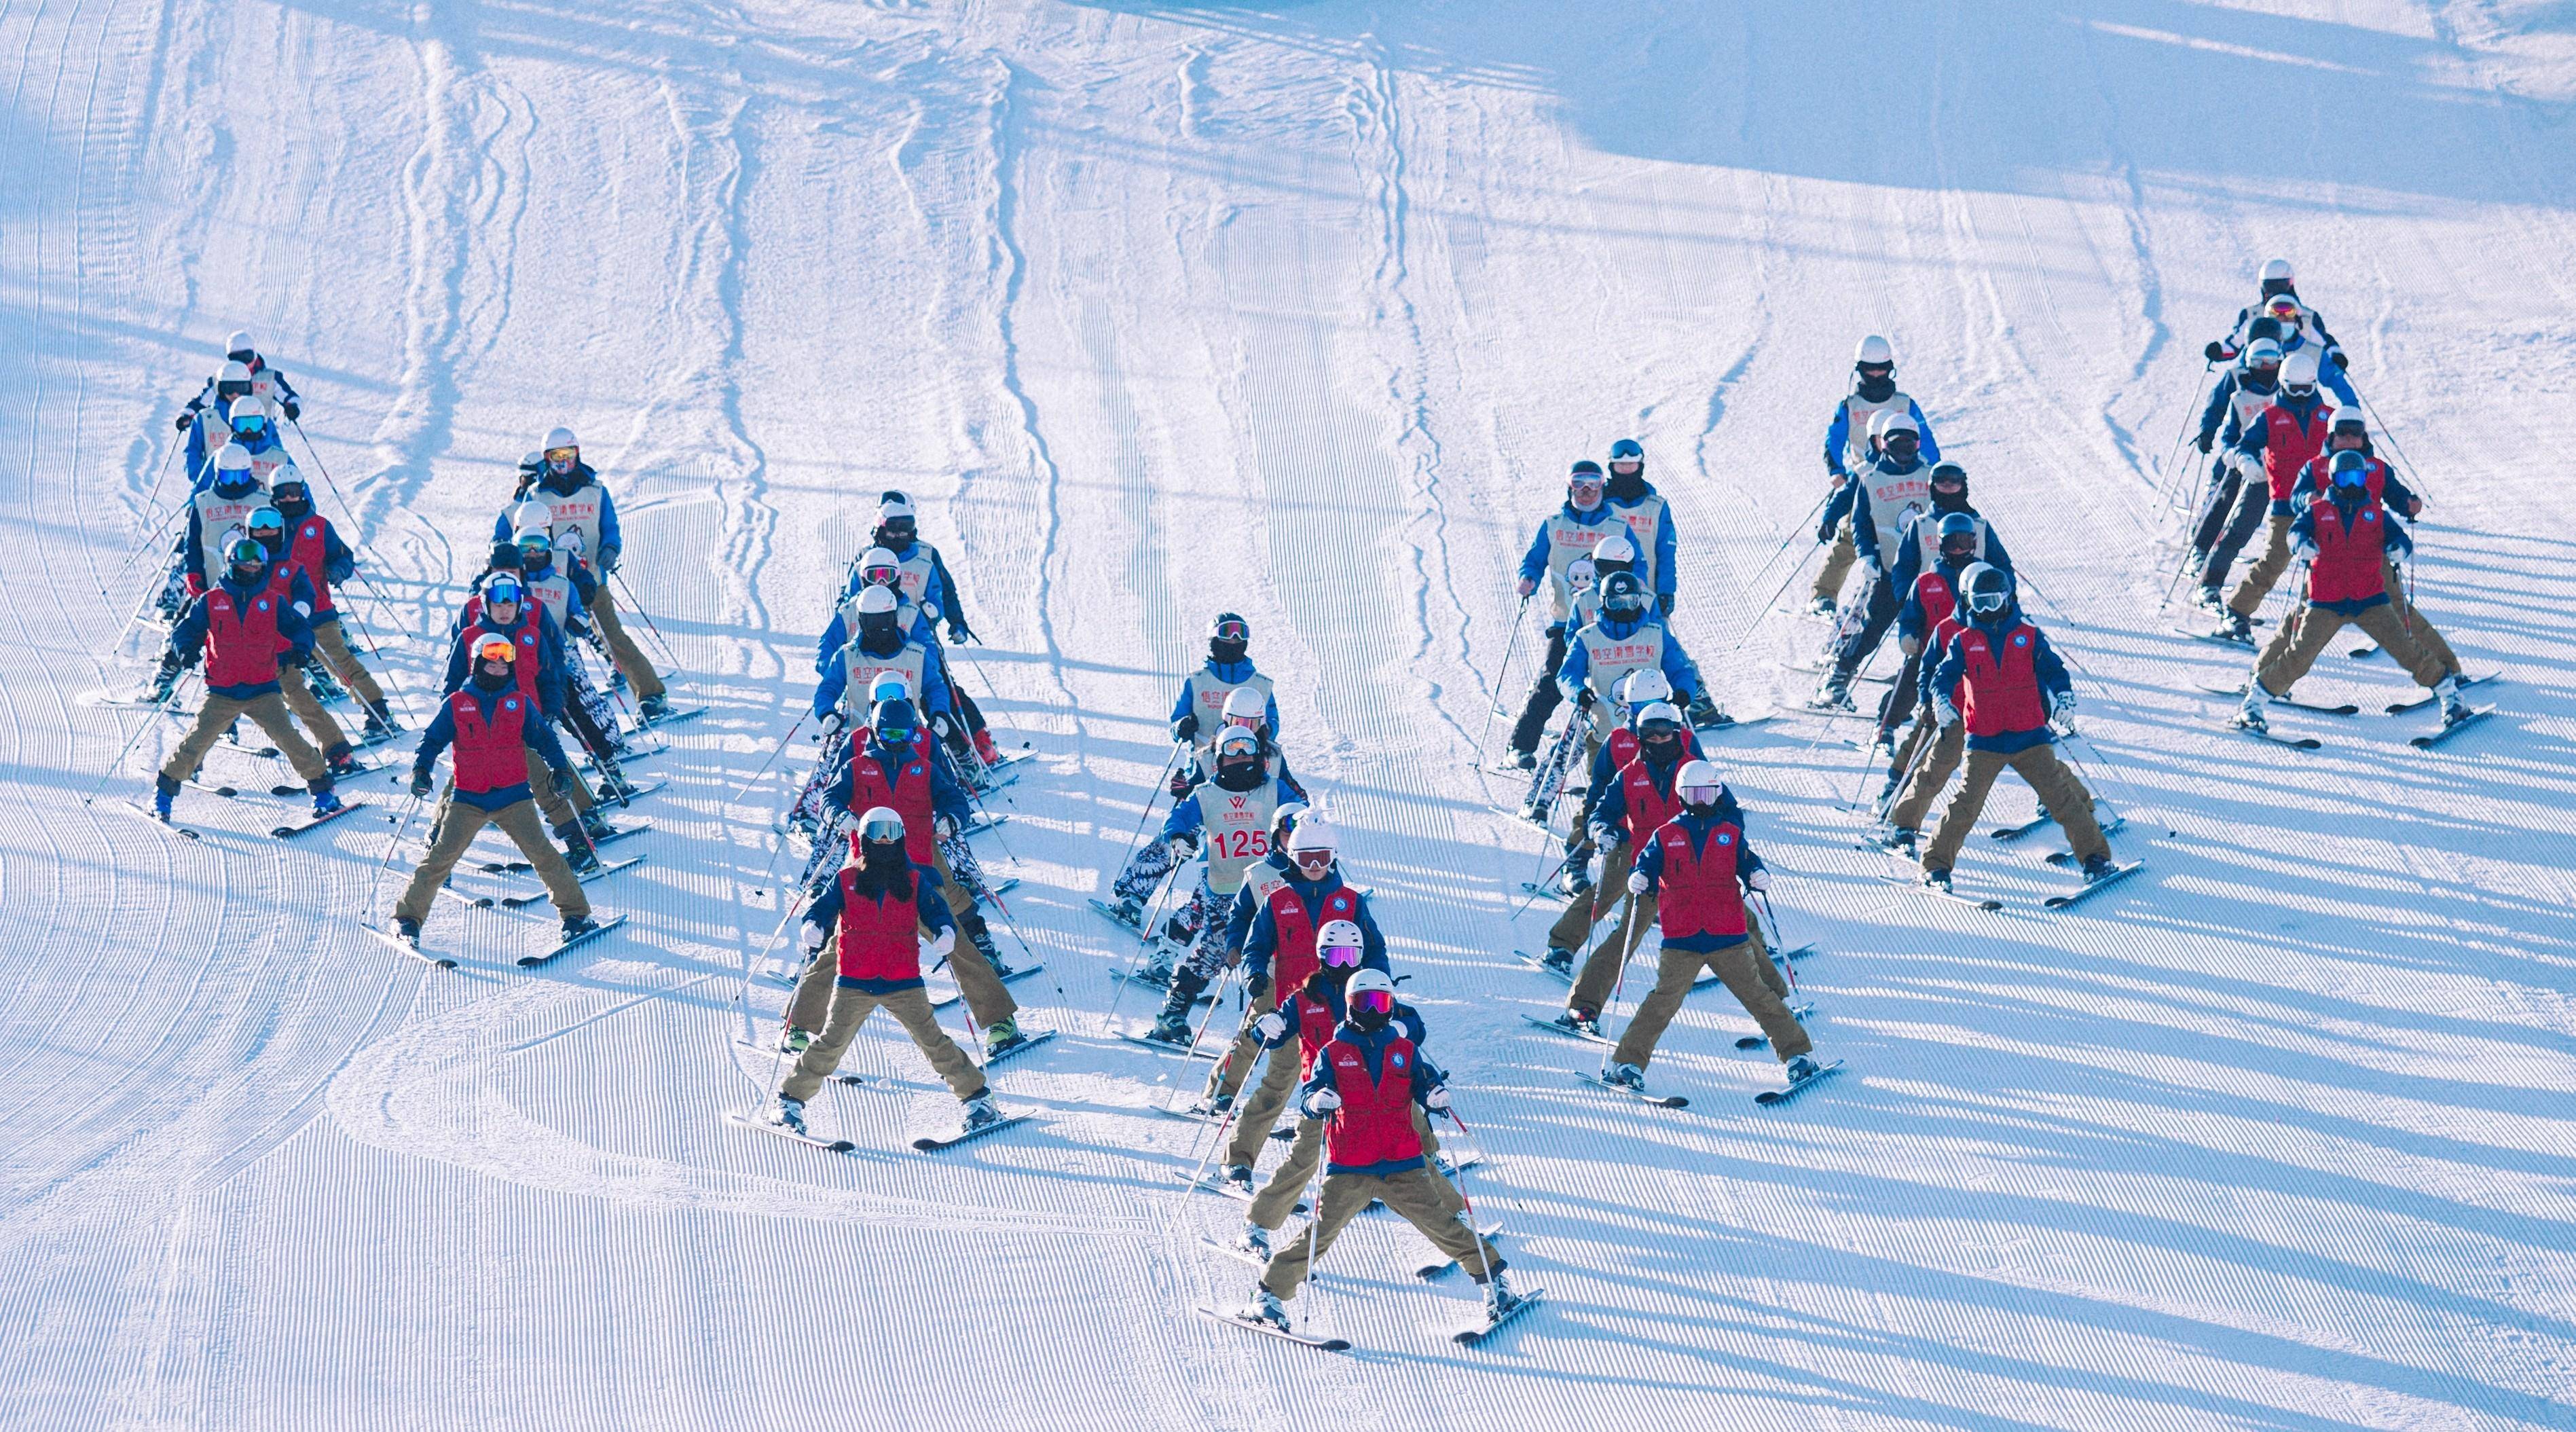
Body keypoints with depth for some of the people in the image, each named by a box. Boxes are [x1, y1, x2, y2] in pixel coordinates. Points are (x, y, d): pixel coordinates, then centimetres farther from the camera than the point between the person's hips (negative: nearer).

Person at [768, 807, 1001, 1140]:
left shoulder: (914, 881, 8)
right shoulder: (846, 879, 5)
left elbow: (934, 910, 3)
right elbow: (824, 906, -2)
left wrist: (945, 931, -20)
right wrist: (814, 926, -24)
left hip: (904, 980, 0)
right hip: (854, 981, 0)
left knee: (933, 1040, -3)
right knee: (831, 1043, -5)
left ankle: (976, 1098, 7)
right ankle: (790, 1100, 7)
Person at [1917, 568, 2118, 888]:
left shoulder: (2028, 636, 3)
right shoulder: (1964, 642, 5)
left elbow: (2052, 668, 2)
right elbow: (1945, 675, -1)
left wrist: (2064, 694, -18)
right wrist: (1941, 700, -23)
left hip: (2030, 737, 0)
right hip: (1984, 741, 0)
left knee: (2061, 797, -3)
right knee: (1966, 804, -7)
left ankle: (2095, 856, 4)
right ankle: (1936, 864, 3)